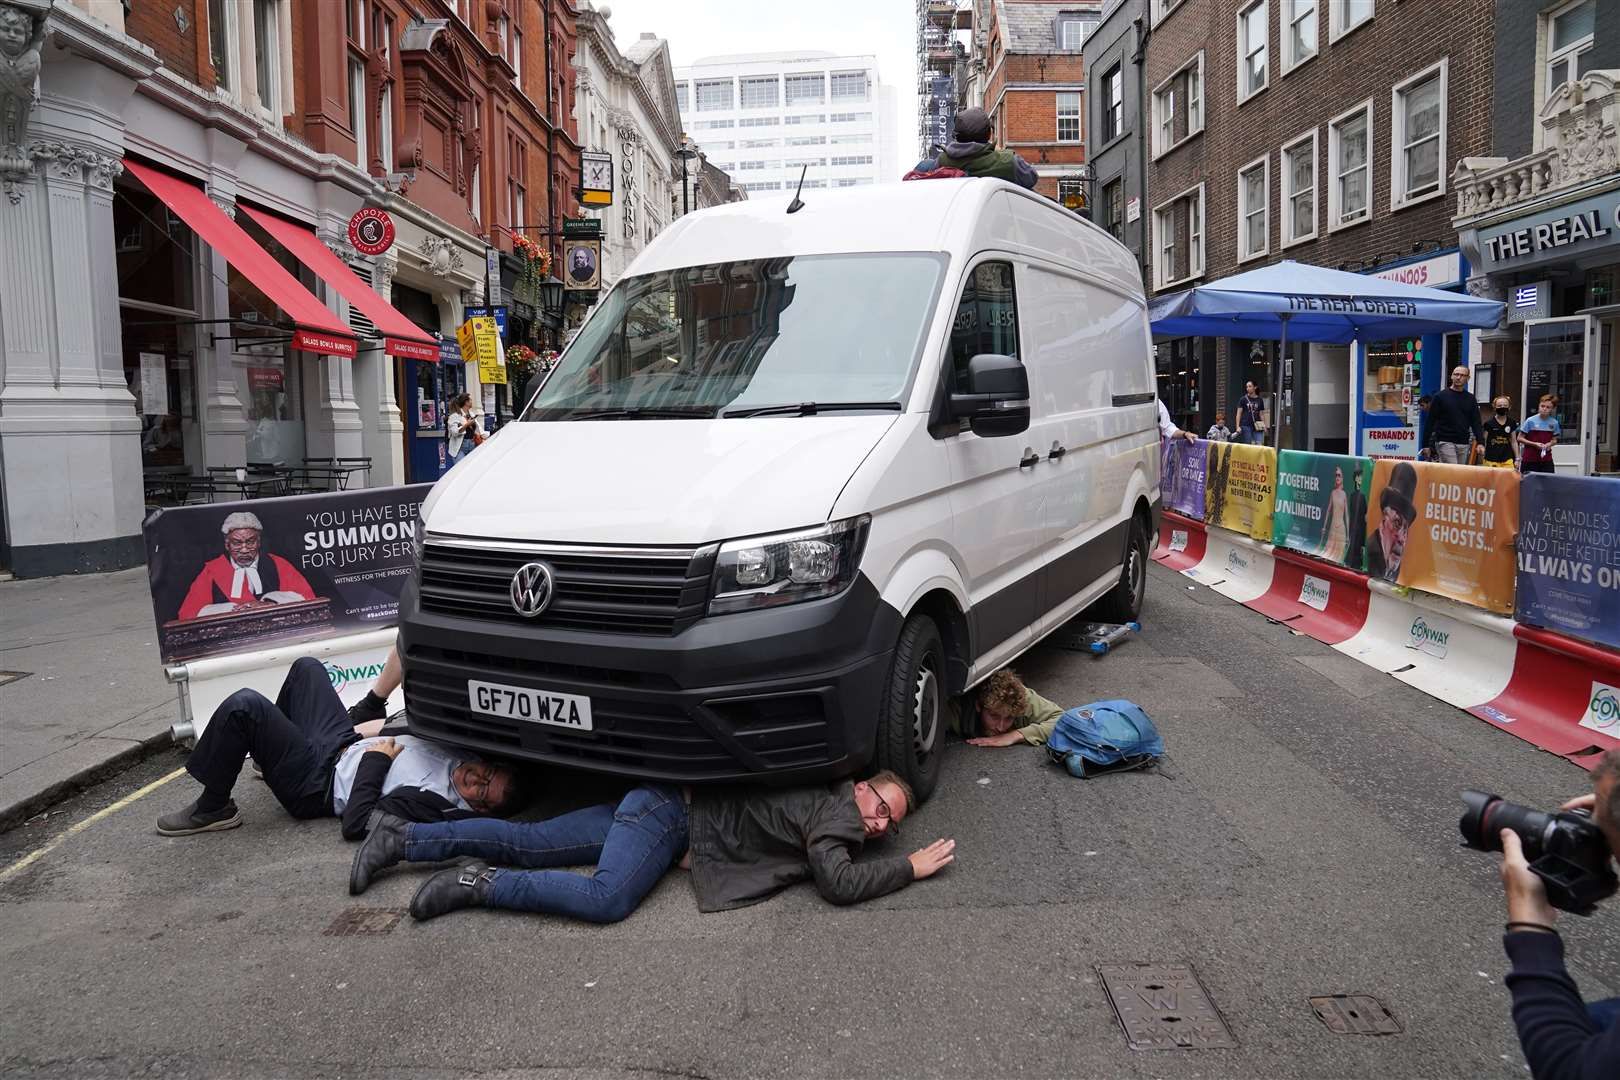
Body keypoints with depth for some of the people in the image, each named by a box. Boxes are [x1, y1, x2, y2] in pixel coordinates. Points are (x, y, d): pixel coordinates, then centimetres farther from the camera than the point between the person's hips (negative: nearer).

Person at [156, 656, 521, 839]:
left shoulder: (430, 804, -34)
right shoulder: (463, 754, -11)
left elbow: (355, 824, -33)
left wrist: (375, 760, -26)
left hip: (317, 783, -9)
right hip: (346, 742, 9)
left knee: (244, 706, -24)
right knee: (306, 666, 18)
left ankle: (211, 809, 0)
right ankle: (269, 753, 39)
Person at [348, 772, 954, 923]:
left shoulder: (837, 807, 10)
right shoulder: (836, 811, -15)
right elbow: (839, 884, -27)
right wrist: (910, 868, -17)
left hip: (668, 809, 8)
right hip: (671, 809, -8)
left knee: (529, 843, 5)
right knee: (607, 900, -31)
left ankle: (402, 839, 8)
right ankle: (482, 884, -20)